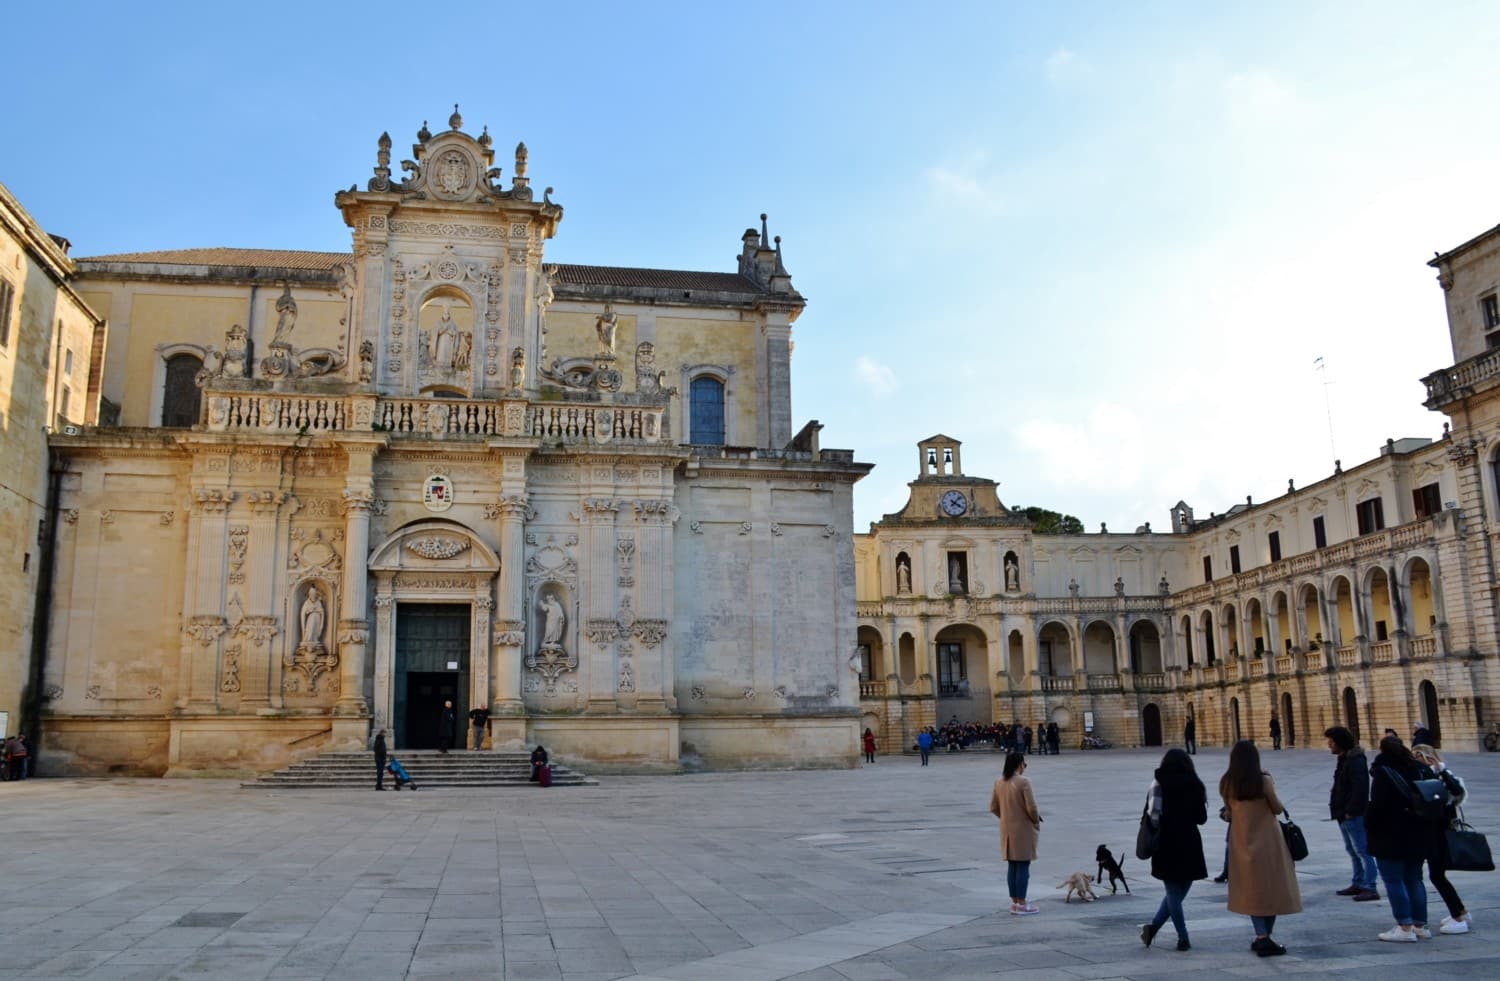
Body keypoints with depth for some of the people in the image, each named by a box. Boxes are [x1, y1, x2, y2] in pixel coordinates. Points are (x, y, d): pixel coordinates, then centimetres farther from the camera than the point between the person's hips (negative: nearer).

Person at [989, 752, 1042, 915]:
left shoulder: (999, 782, 3)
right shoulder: (1023, 782, -17)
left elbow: (993, 808, 7)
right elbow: (1031, 808, -17)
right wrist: (1036, 821, 0)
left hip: (1007, 830, 6)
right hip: (1023, 829, -6)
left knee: (1012, 866, 13)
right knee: (1023, 866, 1)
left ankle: (1014, 902, 20)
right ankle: (1021, 904, 5)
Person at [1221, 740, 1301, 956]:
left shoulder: (1226, 783, -3)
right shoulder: (1263, 780, -15)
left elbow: (1230, 811, 4)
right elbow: (1278, 808, -6)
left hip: (1241, 842, 3)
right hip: (1266, 841, -3)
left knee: (1251, 890, 11)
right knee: (1272, 888, 9)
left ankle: (1261, 938, 6)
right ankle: (1265, 937, 9)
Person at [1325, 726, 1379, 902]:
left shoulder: (1355, 761, -17)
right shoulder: (1344, 759, 15)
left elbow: (1360, 790, -23)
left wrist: (1350, 812, -20)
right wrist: (1339, 811, 14)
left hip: (1354, 815, -11)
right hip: (1345, 815, 11)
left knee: (1362, 851, -7)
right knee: (1352, 851, 17)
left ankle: (1369, 888, -4)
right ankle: (1358, 884, 26)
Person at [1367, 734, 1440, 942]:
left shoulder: (1382, 773, -13)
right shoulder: (1421, 770, 7)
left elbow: (1377, 806, -17)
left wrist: (1369, 825, -4)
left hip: (1391, 837, -7)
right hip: (1418, 837, 7)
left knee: (1393, 881, -2)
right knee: (1414, 880, 15)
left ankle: (1405, 928, -5)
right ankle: (1420, 925, 19)